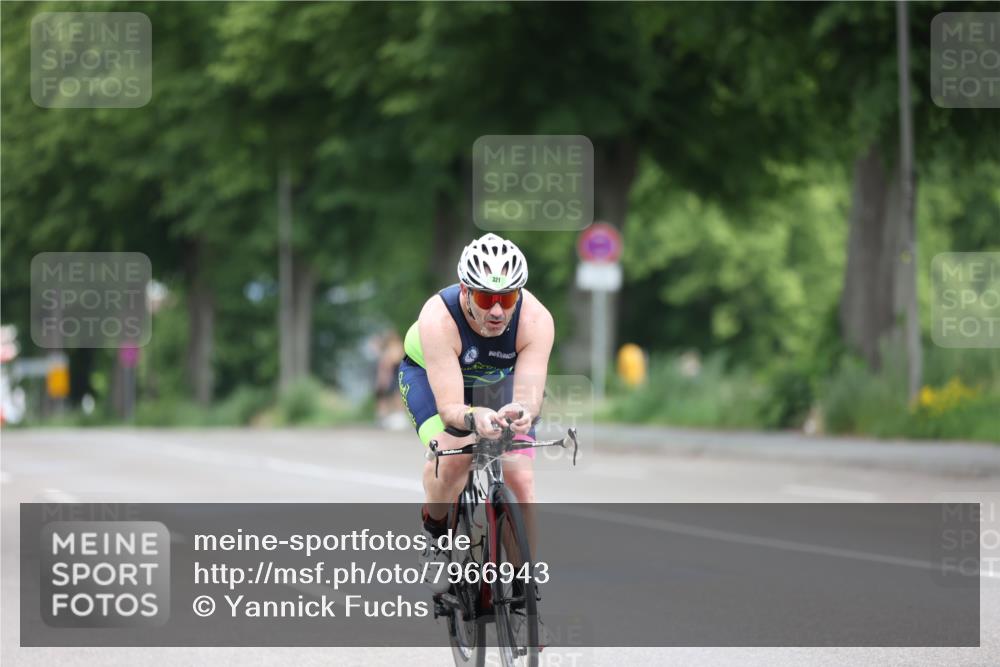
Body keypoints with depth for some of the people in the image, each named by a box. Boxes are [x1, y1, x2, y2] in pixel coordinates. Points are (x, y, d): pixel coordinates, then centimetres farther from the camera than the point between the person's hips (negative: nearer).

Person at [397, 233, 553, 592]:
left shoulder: (536, 319, -34)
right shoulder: (438, 319, -39)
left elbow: (529, 396, -40)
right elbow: (449, 407, -42)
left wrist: (521, 412, -63)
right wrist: (475, 416, -64)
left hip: (498, 379, 2)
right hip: (429, 374, -2)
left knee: (521, 479, -13)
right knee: (452, 454, -30)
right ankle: (434, 534, -3)